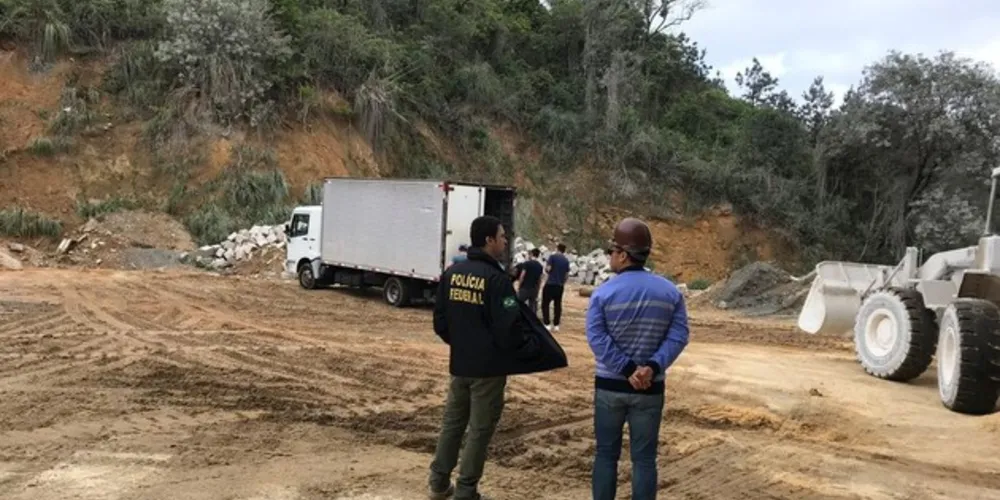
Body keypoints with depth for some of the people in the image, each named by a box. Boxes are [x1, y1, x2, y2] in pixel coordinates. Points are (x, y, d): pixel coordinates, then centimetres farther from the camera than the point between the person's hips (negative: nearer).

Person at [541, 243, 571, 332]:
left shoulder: (553, 257, -7)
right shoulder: (566, 260, 8)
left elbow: (548, 269, -14)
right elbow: (567, 275, 10)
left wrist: (546, 266, 9)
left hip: (550, 284, -5)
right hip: (560, 285, 5)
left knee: (545, 304, 2)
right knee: (557, 305, 10)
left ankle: (547, 324, -4)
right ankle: (556, 325, 10)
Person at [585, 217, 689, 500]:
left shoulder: (604, 293, -9)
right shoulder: (670, 291, -1)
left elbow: (597, 339, -16)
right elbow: (678, 336, -8)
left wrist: (627, 370, -14)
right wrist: (653, 367, -15)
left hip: (610, 385, -1)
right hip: (650, 389, 1)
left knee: (606, 453, 13)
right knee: (644, 458, 9)